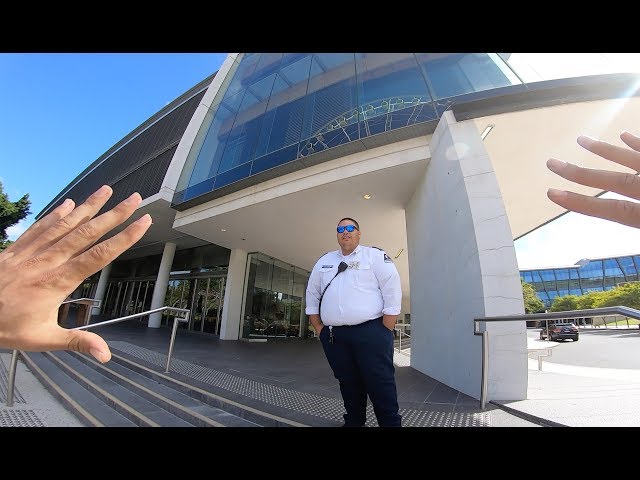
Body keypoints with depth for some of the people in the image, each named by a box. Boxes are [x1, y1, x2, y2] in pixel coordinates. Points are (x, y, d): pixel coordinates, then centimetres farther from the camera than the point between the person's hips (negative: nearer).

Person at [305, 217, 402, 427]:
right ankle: (353, 422, 34)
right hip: (333, 335, 4)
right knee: (348, 383, 15)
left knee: (380, 384, 0)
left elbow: (392, 292, -5)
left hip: (370, 333, -4)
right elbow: (312, 295, 17)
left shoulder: (375, 256, 2)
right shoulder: (324, 261, 15)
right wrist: (319, 329, 11)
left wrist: (384, 331, -8)